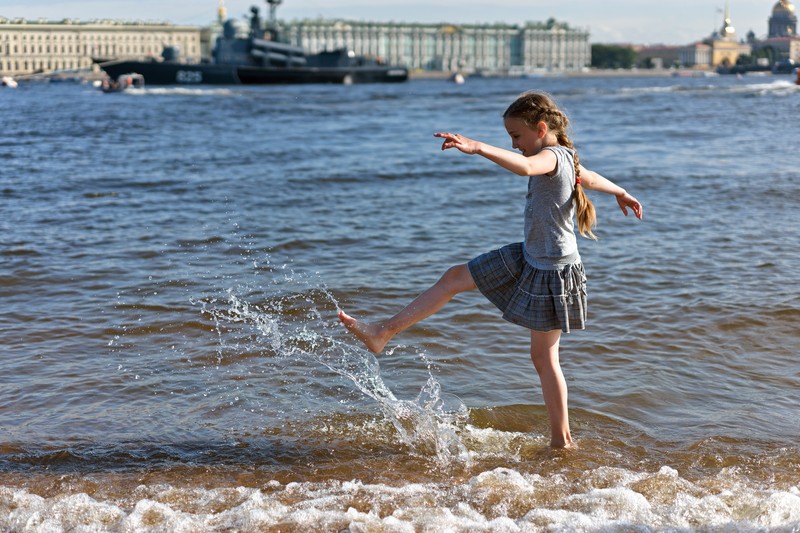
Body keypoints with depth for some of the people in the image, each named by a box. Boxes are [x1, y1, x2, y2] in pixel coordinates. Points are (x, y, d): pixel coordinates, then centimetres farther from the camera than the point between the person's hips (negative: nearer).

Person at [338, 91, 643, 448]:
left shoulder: (553, 156, -21)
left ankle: (562, 440, 13)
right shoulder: (565, 158, 9)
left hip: (552, 273, -10)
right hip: (528, 258, 10)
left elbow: (525, 167, -45)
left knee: (543, 356, 0)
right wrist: (622, 194, 47)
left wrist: (478, 147, -53)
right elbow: (590, 178, 30)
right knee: (455, 277, 11)